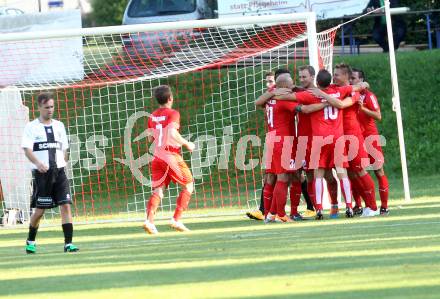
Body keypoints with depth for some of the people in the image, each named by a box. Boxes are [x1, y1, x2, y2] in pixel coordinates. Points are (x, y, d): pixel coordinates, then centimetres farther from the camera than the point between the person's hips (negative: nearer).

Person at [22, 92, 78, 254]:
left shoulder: (59, 126, 14)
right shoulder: (31, 127, 0)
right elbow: (27, 149, -10)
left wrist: (62, 164, 8)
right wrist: (37, 163, -26)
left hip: (59, 172, 3)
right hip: (41, 172, -3)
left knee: (66, 205, -10)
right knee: (39, 210, 2)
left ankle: (68, 243, -12)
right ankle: (30, 241, 24)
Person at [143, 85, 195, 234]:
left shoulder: (153, 116, 10)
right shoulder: (173, 114, -10)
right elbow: (173, 133, -25)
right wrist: (187, 144, -13)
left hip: (157, 157, 6)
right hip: (172, 156, -6)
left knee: (158, 190, 4)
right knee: (188, 185, 11)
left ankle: (149, 219, -20)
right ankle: (176, 220, 0)